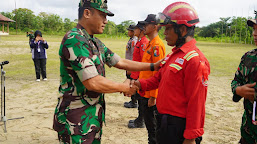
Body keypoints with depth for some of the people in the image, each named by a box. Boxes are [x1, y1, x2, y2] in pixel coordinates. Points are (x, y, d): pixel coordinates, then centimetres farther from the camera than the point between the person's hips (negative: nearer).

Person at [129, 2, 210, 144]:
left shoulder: (194, 59, -21)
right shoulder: (173, 55, 10)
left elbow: (196, 103, -22)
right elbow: (159, 78, 16)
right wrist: (139, 84, -2)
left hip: (179, 128, -9)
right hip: (164, 121, 9)